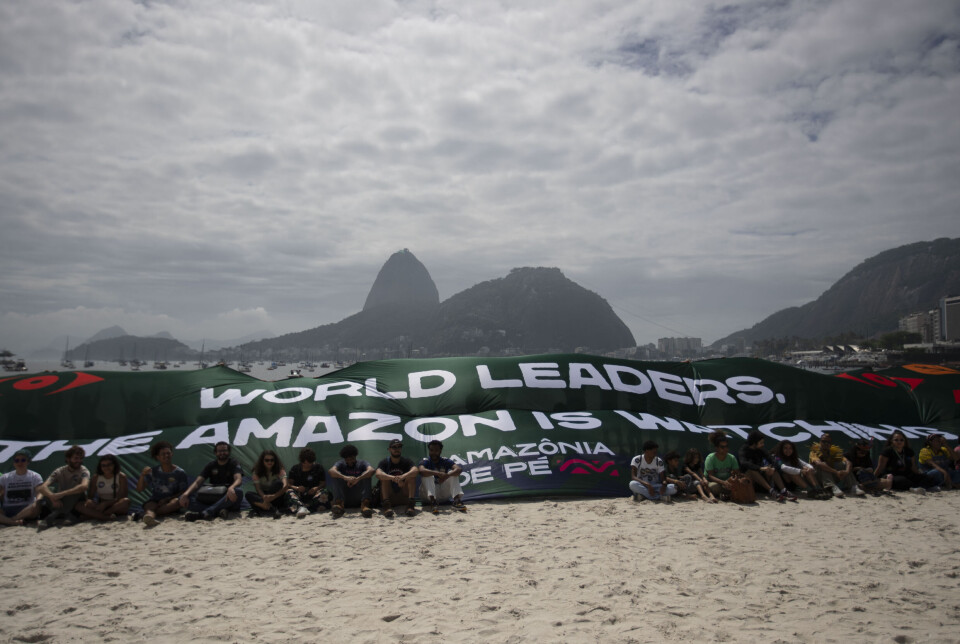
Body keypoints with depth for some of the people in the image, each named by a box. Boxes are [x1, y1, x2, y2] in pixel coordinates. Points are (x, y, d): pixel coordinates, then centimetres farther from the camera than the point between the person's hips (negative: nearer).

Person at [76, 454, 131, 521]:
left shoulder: (121, 477, -4)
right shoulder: (96, 478, 6)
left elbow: (121, 497, -12)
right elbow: (90, 495, 6)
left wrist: (106, 504, -23)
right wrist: (89, 500, -19)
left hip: (115, 506, -3)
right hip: (101, 506, 3)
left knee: (126, 501, -37)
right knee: (79, 506, -23)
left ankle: (96, 515, -32)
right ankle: (108, 517, -40)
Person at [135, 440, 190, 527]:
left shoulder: (180, 473, 2)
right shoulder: (153, 471, 7)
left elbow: (184, 492, -1)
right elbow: (139, 489, 4)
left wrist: (167, 499, -17)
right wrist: (142, 475, -15)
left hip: (170, 503, 0)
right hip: (155, 501, 1)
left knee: (177, 501, -34)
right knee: (149, 505, -34)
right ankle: (149, 517, -71)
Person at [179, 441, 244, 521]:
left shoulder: (234, 465, 1)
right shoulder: (210, 466, 11)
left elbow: (238, 479, -19)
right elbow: (197, 482, 0)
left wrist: (231, 488, -43)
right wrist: (186, 493, -21)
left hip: (228, 500, -3)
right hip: (211, 500, 3)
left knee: (238, 491, -38)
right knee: (185, 498, -19)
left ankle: (204, 513, -44)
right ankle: (218, 512, -41)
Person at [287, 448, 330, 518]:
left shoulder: (318, 467, 11)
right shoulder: (295, 469, 11)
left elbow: (323, 483, 5)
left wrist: (316, 488, -17)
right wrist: (297, 488, -20)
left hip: (313, 493, 0)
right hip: (300, 494, 0)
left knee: (324, 493, -31)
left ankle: (303, 508, -45)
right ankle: (301, 508, -57)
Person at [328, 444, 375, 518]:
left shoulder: (362, 464, 3)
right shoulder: (341, 464, 6)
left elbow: (371, 470, -22)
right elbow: (331, 471, -19)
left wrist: (358, 479, -38)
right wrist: (345, 477, -38)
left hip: (359, 498, -1)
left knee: (366, 475, -18)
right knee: (334, 476, -15)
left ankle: (365, 504, -34)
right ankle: (339, 503, -35)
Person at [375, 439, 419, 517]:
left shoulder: (406, 461, -1)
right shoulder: (384, 463, -3)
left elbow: (416, 470, -24)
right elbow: (378, 474, -27)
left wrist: (403, 476, -44)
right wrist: (393, 478, -45)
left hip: (404, 497, 0)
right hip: (388, 496, 0)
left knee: (412, 476, -19)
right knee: (384, 477, -21)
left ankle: (411, 505, -31)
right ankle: (386, 506, -34)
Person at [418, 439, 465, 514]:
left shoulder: (445, 461, 2)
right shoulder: (425, 461, -4)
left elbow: (459, 469, -17)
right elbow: (421, 470, -30)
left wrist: (447, 475, -37)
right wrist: (438, 473, -44)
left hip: (444, 494, 2)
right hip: (429, 492, -2)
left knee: (453, 473, -15)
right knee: (428, 475, -25)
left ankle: (457, 500, -34)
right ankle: (432, 502, -42)